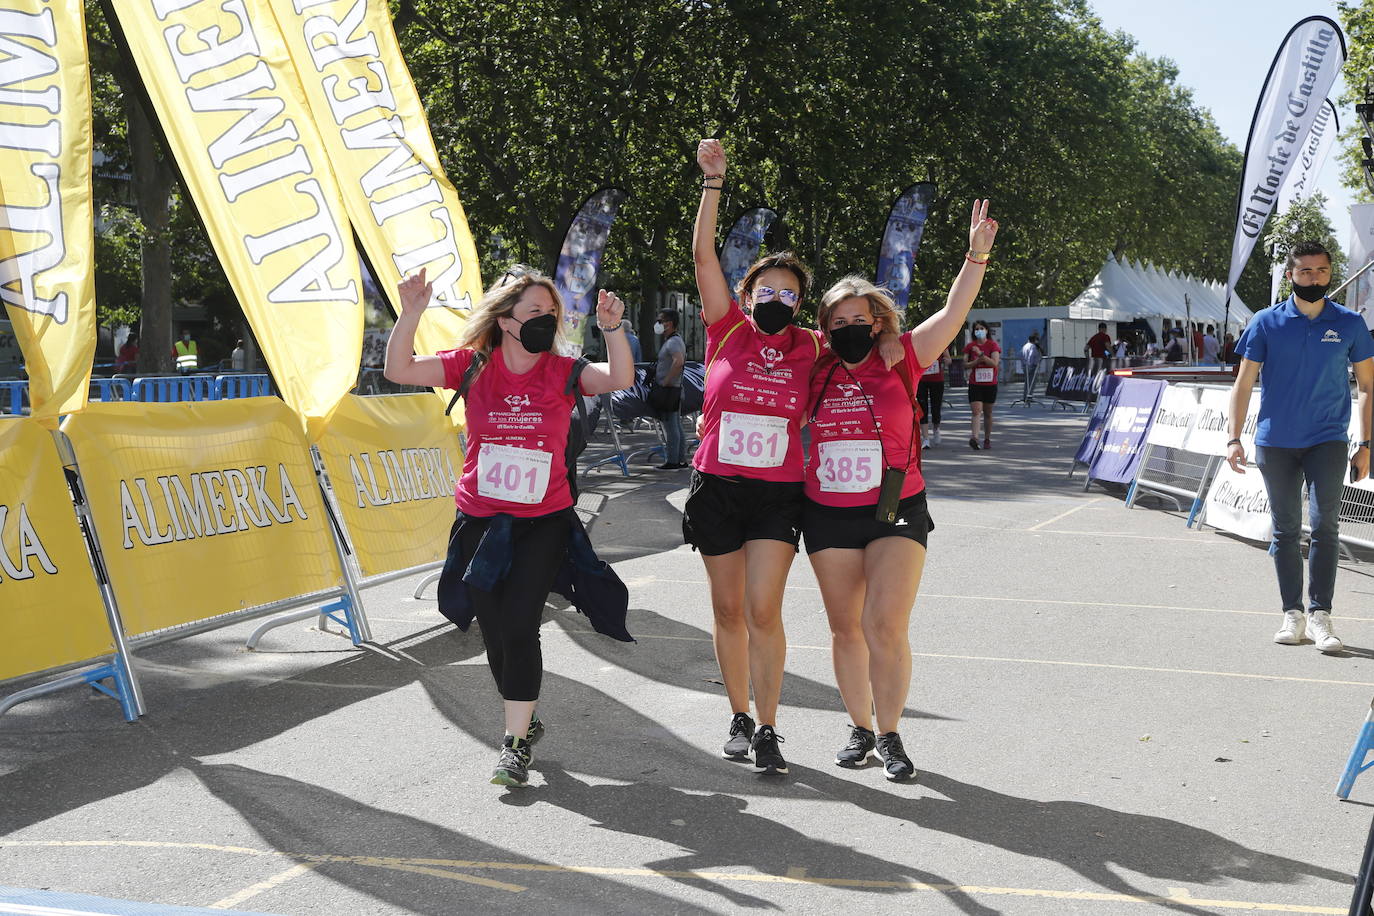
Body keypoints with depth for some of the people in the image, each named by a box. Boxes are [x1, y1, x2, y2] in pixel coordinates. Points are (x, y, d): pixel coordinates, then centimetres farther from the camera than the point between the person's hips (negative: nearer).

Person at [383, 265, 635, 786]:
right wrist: (411, 314, -23)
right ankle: (525, 718, 34)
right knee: (494, 630, 12)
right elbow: (399, 370, -10)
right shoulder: (473, 366, -2)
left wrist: (612, 329, -33)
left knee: (519, 626, -11)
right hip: (480, 520, 2)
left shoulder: (562, 372, -3)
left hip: (543, 522, -2)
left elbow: (620, 378, -18)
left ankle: (516, 743, -2)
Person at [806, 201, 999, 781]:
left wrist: (976, 257, -17)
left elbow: (954, 313, -7)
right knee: (846, 629, 9)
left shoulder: (900, 363, 0)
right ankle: (860, 730, 23)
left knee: (885, 627, -12)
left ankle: (890, 735, 3)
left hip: (896, 512, -3)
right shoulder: (816, 372, 6)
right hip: (828, 514, 3)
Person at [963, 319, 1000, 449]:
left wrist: (981, 354, -17)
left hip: (990, 384, 0)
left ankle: (987, 439, 20)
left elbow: (995, 363, -12)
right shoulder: (970, 346, 5)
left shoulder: (992, 345, 0)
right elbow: (965, 364, 1)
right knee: (976, 411, -15)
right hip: (975, 384, 0)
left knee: (988, 413, 9)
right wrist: (977, 361, -15)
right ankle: (974, 437, -27)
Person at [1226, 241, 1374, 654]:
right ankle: (1293, 614, 14)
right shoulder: (1266, 323, 0)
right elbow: (1243, 383, 3)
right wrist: (1234, 438, -6)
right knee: (1285, 529, 6)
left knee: (1325, 523, -11)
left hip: (1328, 440, 0)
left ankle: (1320, 614, -7)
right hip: (1275, 442, 1)